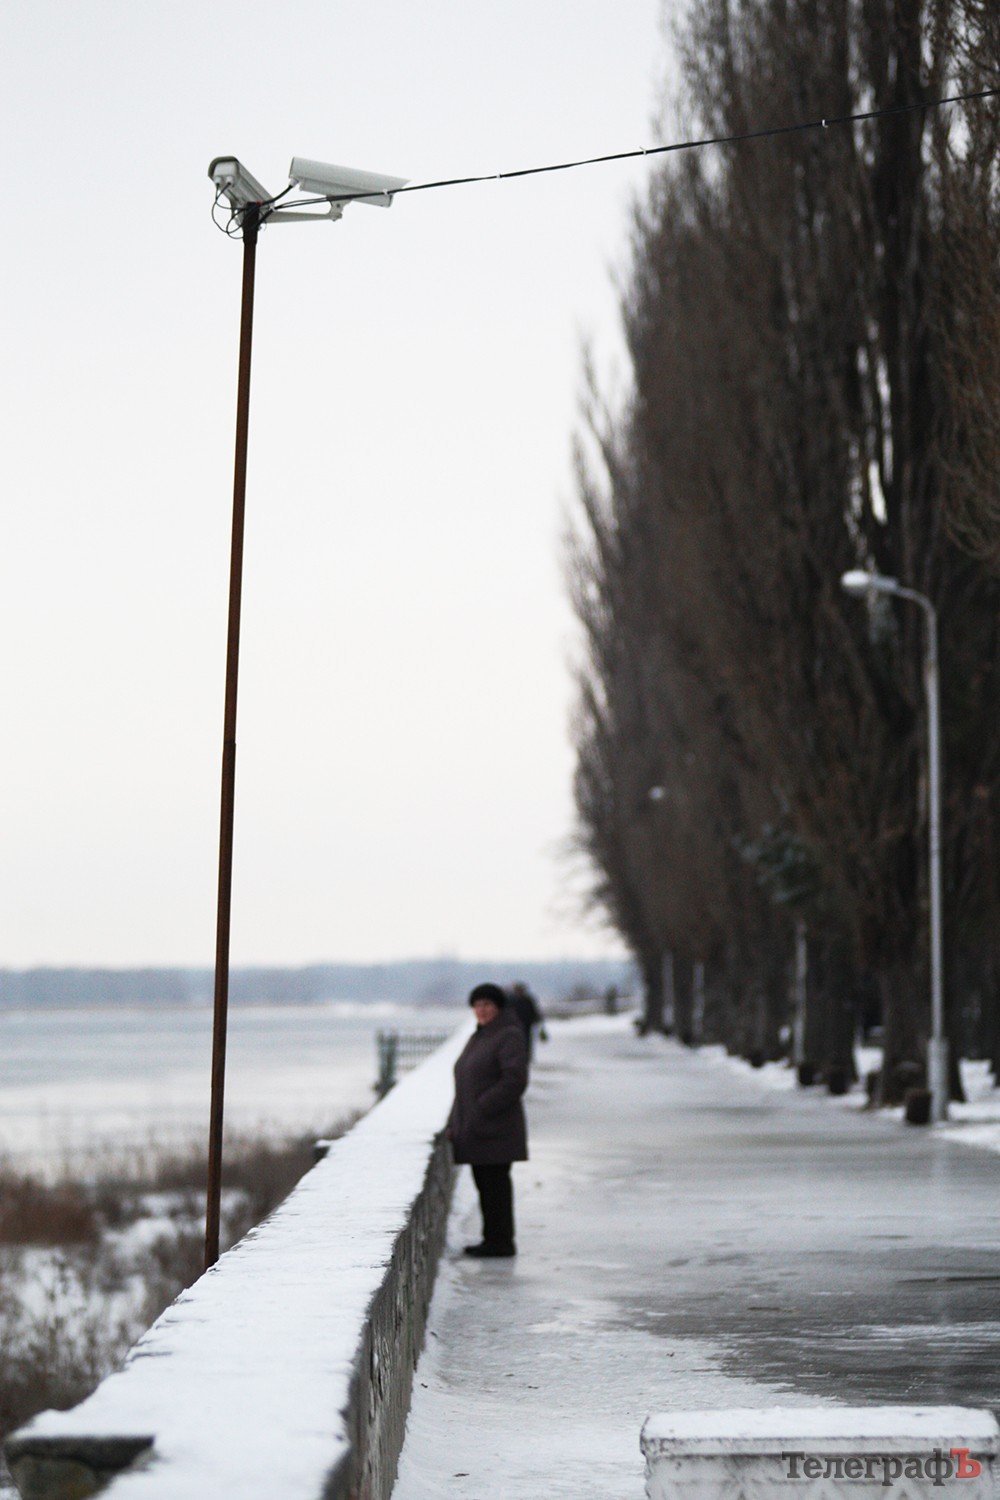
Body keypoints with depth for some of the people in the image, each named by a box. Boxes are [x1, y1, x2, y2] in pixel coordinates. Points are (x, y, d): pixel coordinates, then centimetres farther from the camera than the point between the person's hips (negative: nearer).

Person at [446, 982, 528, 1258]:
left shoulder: (509, 1037, -10)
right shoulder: (478, 1038, 17)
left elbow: (515, 1081, -20)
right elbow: (466, 1085, 20)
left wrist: (481, 1111, -21)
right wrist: (455, 1123, 12)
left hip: (495, 1128, -8)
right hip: (475, 1129, 8)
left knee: (495, 1182, -5)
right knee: (485, 1183, 10)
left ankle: (501, 1242, 0)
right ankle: (493, 1240, 15)